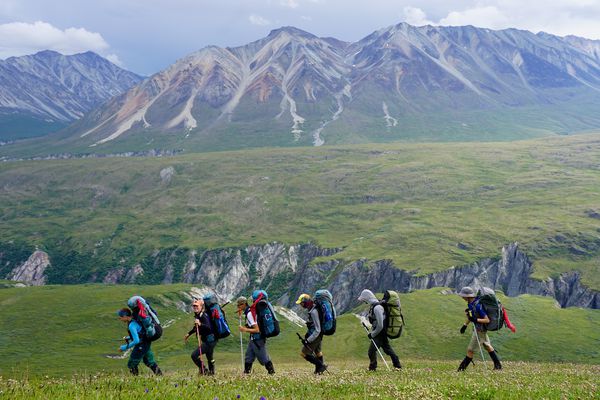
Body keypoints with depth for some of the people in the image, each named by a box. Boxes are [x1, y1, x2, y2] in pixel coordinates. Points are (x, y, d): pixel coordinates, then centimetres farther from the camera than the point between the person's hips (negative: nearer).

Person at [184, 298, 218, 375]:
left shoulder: (203, 316, -19)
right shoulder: (197, 315, 9)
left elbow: (208, 327, -32)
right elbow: (196, 327, 27)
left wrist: (200, 324, -46)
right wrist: (188, 334, 33)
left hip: (209, 340, -10)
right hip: (209, 340, 10)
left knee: (194, 355, -14)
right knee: (209, 358, 23)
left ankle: (203, 370, -4)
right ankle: (211, 372, 36)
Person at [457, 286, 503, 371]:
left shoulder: (477, 306, -31)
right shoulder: (471, 303, -3)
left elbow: (487, 320, -27)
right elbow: (471, 316, 16)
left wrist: (476, 320, -35)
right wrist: (465, 325, 14)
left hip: (480, 330, -10)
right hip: (478, 328, 10)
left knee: (470, 349, 0)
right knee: (487, 346, 21)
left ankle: (462, 368, 12)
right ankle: (498, 365, 32)